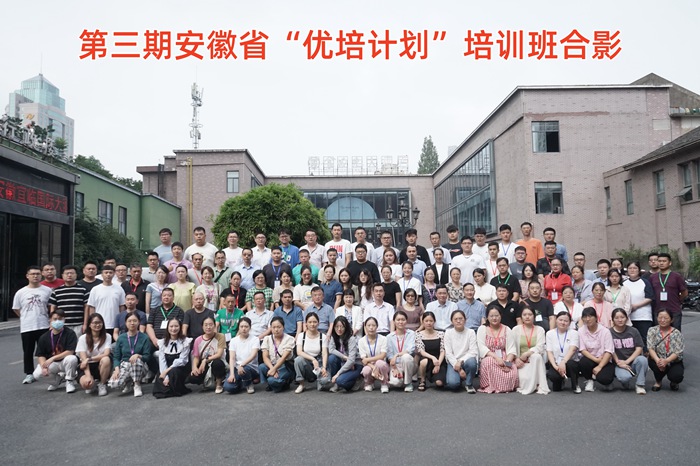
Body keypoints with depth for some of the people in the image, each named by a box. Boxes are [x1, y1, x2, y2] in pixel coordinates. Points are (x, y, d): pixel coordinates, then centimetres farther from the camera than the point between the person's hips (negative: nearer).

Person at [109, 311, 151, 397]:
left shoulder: (144, 338, -3)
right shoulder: (121, 338, 4)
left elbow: (147, 357, -7)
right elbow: (116, 357, 2)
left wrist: (138, 355, -28)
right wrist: (117, 369, -16)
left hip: (139, 367, -1)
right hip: (124, 365, 1)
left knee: (136, 360, -38)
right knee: (114, 383, -29)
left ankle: (137, 385, -13)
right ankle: (129, 382, 8)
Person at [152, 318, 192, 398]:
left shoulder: (185, 341, -2)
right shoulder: (162, 342, 8)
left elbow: (182, 360, -9)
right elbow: (162, 361, -2)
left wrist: (167, 370, -19)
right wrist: (165, 377, -17)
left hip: (180, 370, -3)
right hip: (165, 370, 3)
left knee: (173, 371, -36)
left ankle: (178, 391, -9)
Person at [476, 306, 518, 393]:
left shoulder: (507, 329, 11)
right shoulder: (482, 329, 6)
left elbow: (511, 349, 2)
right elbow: (482, 348, -7)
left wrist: (507, 362, -18)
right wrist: (496, 357, -21)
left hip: (504, 359, 1)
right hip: (489, 358, -1)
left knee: (512, 373, -29)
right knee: (489, 362, -37)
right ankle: (490, 386, -17)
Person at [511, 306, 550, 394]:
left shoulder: (540, 330, 7)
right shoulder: (516, 330, 6)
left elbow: (540, 347, -7)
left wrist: (526, 354, -21)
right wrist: (516, 359, -17)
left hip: (535, 361, 2)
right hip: (521, 362, -2)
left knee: (536, 356, -36)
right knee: (524, 378, -34)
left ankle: (539, 385, -25)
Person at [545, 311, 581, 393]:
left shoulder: (574, 333, 2)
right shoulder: (550, 333, 6)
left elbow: (572, 349, -15)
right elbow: (549, 352, -2)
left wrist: (563, 362, -31)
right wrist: (555, 366, -19)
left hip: (570, 362, -1)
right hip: (556, 364, 1)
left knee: (569, 364, -37)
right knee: (552, 375, -31)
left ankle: (575, 385, -6)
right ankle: (560, 381, 10)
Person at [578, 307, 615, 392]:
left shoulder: (605, 331, -8)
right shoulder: (581, 331, -2)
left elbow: (608, 352, -13)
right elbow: (582, 350, -4)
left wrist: (599, 366, -22)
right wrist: (596, 359, -18)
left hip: (604, 361, -2)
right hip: (589, 358, 2)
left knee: (604, 378, -31)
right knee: (583, 363, -34)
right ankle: (590, 381, -1)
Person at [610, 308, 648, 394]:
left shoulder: (633, 331, 3)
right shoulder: (610, 333, -3)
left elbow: (639, 348, -3)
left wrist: (627, 361, -13)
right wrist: (619, 363, -16)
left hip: (633, 361, 2)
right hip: (619, 364, -2)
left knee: (642, 359, -32)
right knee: (625, 377, -33)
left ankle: (640, 385, -11)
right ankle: (625, 384, 8)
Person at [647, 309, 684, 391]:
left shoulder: (676, 333, -5)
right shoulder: (652, 331, -4)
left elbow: (678, 352, -14)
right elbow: (650, 348, -14)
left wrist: (666, 361, -32)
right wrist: (657, 360, -33)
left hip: (674, 361, 0)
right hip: (658, 359, 0)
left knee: (676, 376, -29)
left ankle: (674, 382, 14)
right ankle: (658, 381, 2)